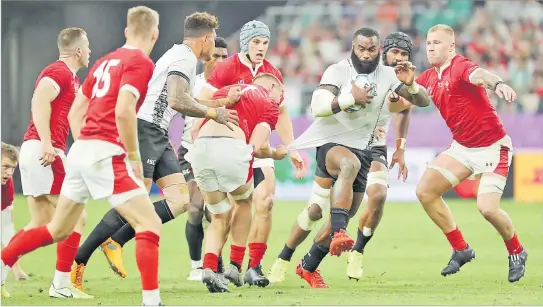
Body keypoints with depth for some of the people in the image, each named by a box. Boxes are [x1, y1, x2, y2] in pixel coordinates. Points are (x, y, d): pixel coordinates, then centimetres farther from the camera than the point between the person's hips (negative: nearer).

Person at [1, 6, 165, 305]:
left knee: (58, 229, 21)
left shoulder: (105, 61, 18)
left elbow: (75, 112, 22)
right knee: (149, 224, -7)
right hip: (106, 154, -8)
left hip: (80, 149, 8)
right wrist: (134, 158, -13)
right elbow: (123, 111, -21)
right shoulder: (140, 62, -7)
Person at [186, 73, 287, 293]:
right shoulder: (270, 104, 15)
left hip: (199, 146, 4)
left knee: (220, 217, 20)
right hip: (231, 148, -4)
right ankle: (236, 266, 25)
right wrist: (276, 154, 22)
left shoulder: (226, 90, 31)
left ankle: (209, 267, -2)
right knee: (243, 202, 27)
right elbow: (258, 147, 1)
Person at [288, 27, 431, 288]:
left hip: (362, 148, 6)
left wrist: (410, 84, -23)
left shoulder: (387, 75, 2)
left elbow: (423, 102, -3)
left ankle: (308, 266, 32)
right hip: (331, 143, -6)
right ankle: (338, 235, -50)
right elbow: (317, 106, -20)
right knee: (350, 164, -41)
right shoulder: (338, 71, -8)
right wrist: (351, 98, -27)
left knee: (345, 216, 12)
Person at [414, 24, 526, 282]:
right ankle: (461, 249, 12)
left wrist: (498, 84, -64)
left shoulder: (460, 66, -19)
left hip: (493, 146, -8)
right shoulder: (428, 78, 5)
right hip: (462, 147, 8)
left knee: (487, 207, -20)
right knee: (425, 191, -1)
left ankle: (516, 253, 9)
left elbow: (479, 74, -42)